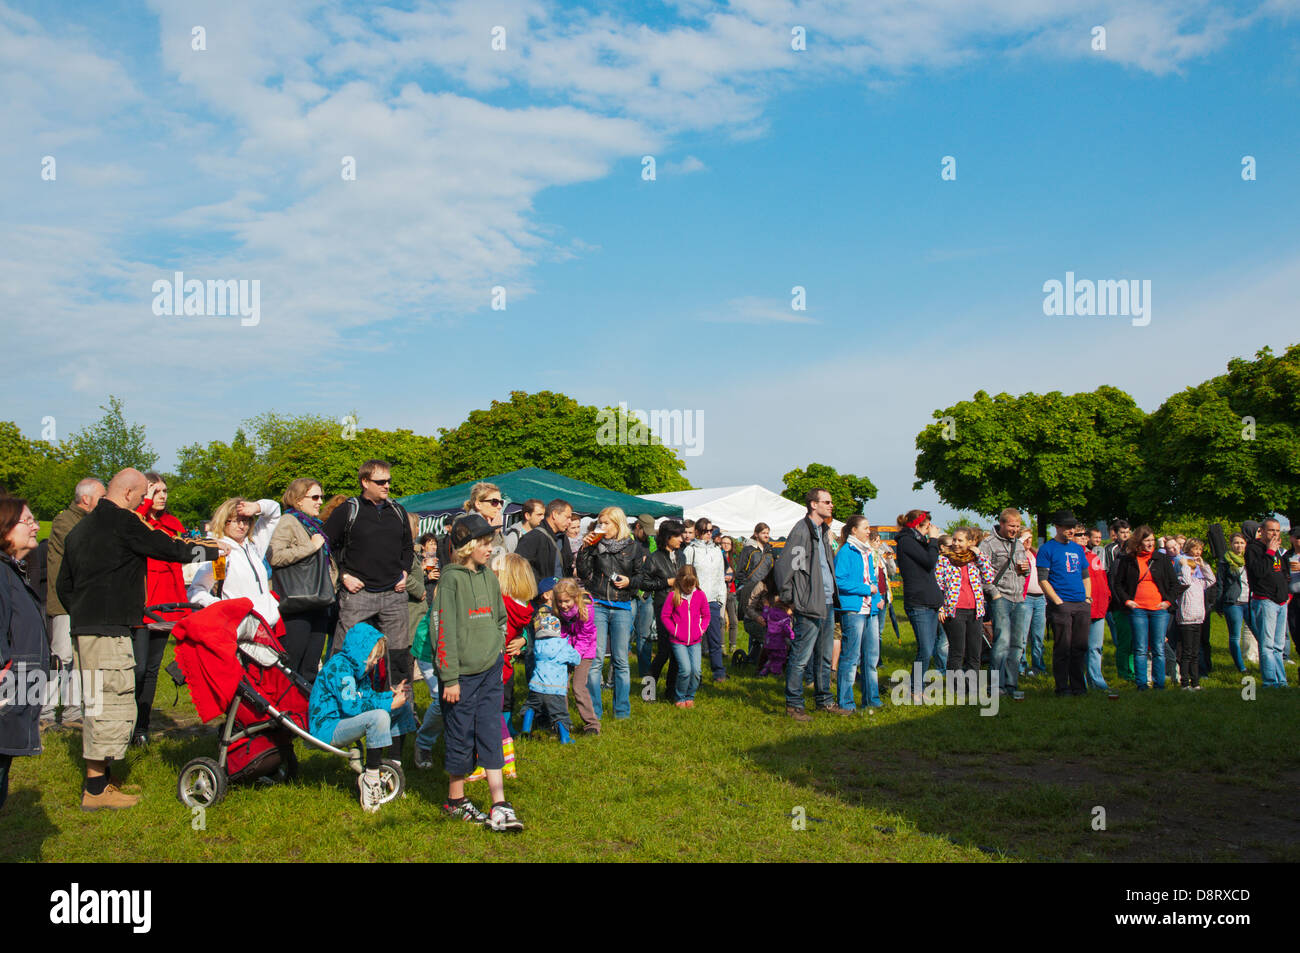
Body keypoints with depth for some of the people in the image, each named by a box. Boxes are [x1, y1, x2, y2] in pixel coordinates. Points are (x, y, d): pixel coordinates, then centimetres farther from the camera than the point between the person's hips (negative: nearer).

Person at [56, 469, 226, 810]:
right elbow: (168, 549, -7)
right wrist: (214, 551, 6)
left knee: (99, 703, 16)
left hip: (83, 627, 10)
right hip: (107, 629, -10)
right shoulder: (122, 522, -10)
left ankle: (98, 781, 22)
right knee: (112, 705, -6)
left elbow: (63, 585, 22)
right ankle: (96, 788, -3)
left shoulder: (79, 529, 18)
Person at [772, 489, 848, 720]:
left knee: (825, 657, 17)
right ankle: (793, 705, 7)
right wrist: (789, 599, -12)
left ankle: (824, 700, 28)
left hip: (827, 605, 9)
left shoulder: (823, 531, 15)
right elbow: (782, 567, -16)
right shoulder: (801, 531, -13)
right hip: (809, 606, -9)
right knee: (801, 658, -2)